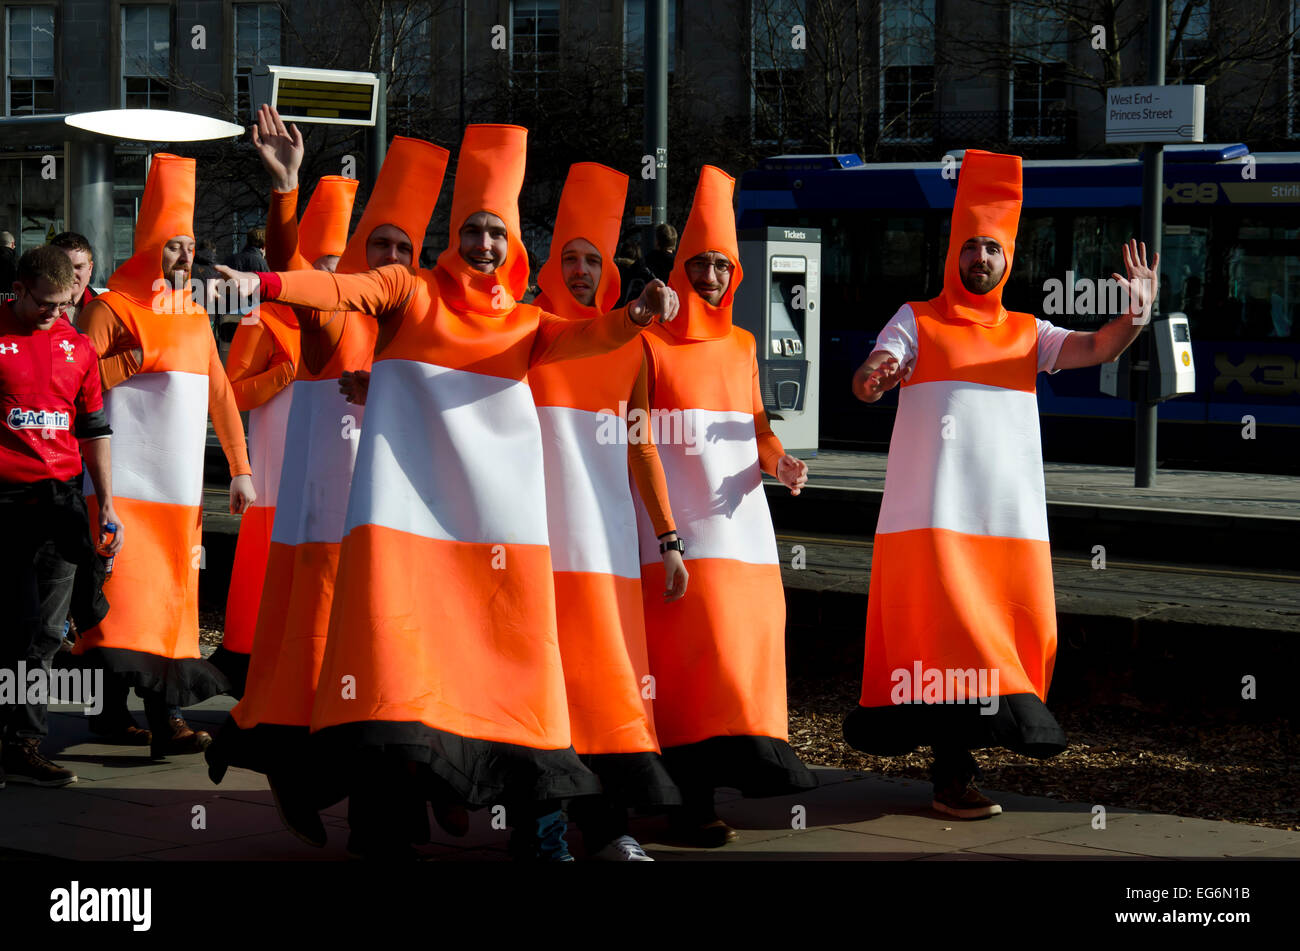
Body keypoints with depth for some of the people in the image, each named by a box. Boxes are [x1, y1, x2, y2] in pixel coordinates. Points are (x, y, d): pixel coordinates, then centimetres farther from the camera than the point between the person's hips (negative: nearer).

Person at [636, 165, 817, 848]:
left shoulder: (741, 346, 18)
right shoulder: (651, 344, 3)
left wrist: (777, 464, 1)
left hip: (739, 521, 6)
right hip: (676, 527, -5)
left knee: (744, 645, 1)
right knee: (692, 652, -12)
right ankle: (695, 800, -12)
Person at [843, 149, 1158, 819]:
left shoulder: (1027, 333, 18)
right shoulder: (917, 320, 10)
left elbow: (1096, 348, 4)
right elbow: (867, 380, -4)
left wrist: (1135, 318, -17)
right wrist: (875, 376, -29)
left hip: (1011, 511, 4)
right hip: (933, 510, -4)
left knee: (1016, 632, 0)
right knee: (943, 632, -9)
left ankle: (980, 733, 18)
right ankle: (951, 772, -7)